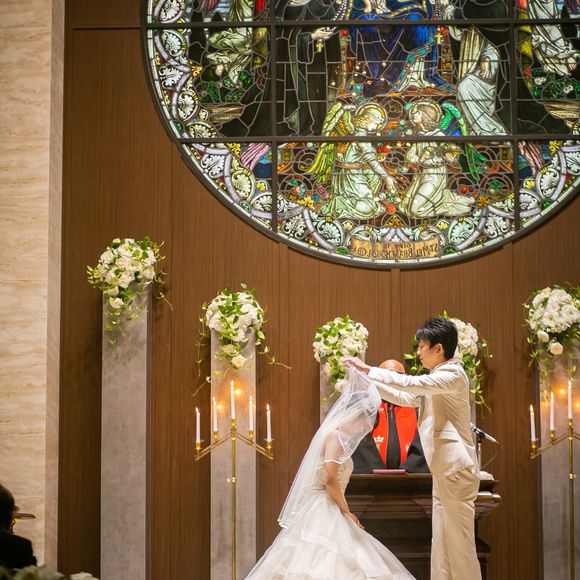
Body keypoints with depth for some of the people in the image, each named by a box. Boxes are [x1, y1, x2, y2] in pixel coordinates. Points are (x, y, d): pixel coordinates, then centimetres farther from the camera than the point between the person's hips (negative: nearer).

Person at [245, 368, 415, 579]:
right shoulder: (336, 435, -11)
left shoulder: (338, 436, 18)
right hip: (324, 514, -10)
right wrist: (346, 511, -9)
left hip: (326, 512, 10)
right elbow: (329, 479, -20)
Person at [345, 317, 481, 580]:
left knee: (460, 543, -8)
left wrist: (368, 369, -18)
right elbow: (406, 398, 28)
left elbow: (410, 384, -24)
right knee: (441, 545, 10)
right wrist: (369, 382, 20)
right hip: (444, 471, 10)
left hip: (457, 470, -10)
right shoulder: (438, 379, 19)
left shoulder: (453, 375, -12)